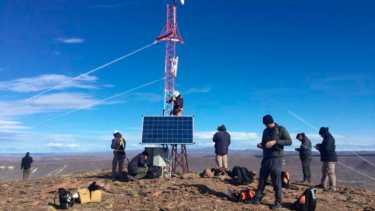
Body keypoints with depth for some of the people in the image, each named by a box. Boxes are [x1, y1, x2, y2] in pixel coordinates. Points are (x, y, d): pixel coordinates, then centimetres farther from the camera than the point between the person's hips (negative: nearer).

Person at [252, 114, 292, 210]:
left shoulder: (281, 129, -3)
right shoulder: (265, 131, 14)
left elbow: (289, 141, -11)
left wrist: (275, 142, -21)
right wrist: (260, 145, -2)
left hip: (276, 158, -5)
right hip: (266, 158, 6)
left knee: (276, 181, -2)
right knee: (262, 179, 7)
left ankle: (278, 202, 8)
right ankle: (258, 198, 16)